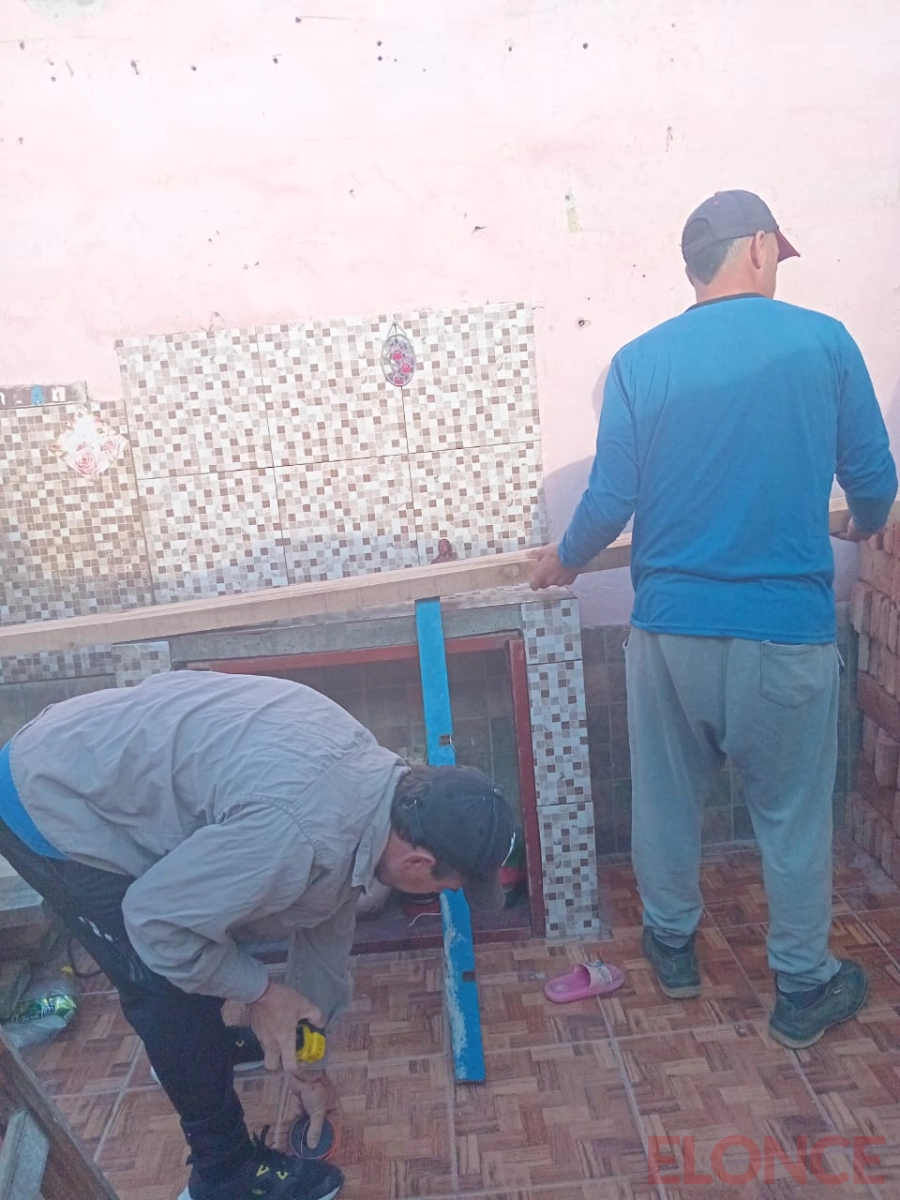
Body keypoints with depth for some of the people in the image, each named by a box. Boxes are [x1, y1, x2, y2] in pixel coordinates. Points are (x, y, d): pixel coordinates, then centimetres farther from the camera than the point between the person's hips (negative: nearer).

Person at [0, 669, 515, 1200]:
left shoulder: (380, 777, -5)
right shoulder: (296, 833, -35)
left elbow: (325, 926, 8)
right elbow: (154, 916, -23)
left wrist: (310, 1061, 17)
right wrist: (260, 992, -10)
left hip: (103, 756, 9)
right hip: (50, 802, -8)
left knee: (222, 923, 22)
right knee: (171, 992, -4)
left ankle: (200, 1045, 48)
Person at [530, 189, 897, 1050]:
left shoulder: (639, 361, -2)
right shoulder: (823, 342, -3)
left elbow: (610, 499, -4)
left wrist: (563, 561, 15)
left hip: (669, 626, 2)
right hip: (787, 627, -1)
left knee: (666, 794, 19)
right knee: (792, 812, 14)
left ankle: (672, 945, 39)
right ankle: (804, 986, 31)